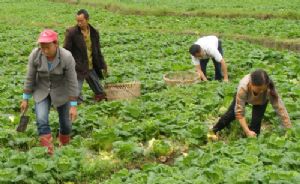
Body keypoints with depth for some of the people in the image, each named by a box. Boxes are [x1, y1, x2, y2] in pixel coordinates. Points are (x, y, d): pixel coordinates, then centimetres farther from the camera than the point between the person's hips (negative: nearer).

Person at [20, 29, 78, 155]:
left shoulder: (67, 57, -27)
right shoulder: (35, 55, -20)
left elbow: (72, 82, -21)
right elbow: (30, 78, -9)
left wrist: (73, 106, -20)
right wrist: (25, 99, -4)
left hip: (61, 92, -1)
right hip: (41, 91, 1)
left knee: (65, 123, 9)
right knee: (41, 120, -18)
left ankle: (64, 148, 37)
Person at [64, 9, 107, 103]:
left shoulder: (94, 32, 4)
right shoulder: (71, 32, -10)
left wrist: (103, 66, 17)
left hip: (91, 68, 5)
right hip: (78, 69, -5)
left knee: (100, 94, 12)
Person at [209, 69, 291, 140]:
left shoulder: (270, 89, -45)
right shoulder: (243, 88, -47)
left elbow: (281, 109, -41)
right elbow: (239, 112, -40)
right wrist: (247, 131, -46)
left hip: (261, 101, 0)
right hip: (245, 96, 0)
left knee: (256, 121, -16)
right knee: (231, 114, 11)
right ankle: (214, 131, 34)